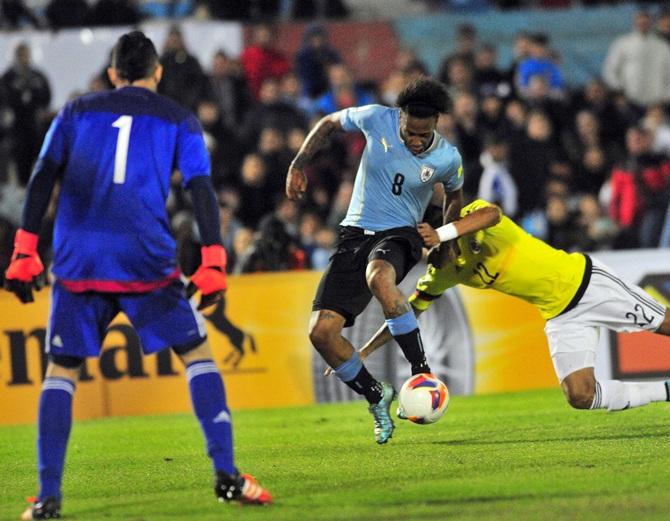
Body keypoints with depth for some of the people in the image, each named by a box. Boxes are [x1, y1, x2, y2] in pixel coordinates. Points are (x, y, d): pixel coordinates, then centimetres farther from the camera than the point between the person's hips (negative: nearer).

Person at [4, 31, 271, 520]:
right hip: (146, 260, -1)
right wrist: (214, 264, -3)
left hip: (77, 260, 1)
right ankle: (226, 475, 3)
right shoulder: (179, 120, 12)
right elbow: (202, 190, 1)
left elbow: (42, 180, 6)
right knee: (197, 352, 12)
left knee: (61, 370, 10)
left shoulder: (76, 112, 16)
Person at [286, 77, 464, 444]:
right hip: (355, 234, 3)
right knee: (321, 331, -12)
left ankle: (421, 373, -33)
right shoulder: (376, 119, -9)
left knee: (379, 276, -42)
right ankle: (377, 397, 11)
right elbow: (329, 124, 11)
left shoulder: (448, 159, -8)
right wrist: (298, 166, 5)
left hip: (398, 235, -3)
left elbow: (454, 197, 16)